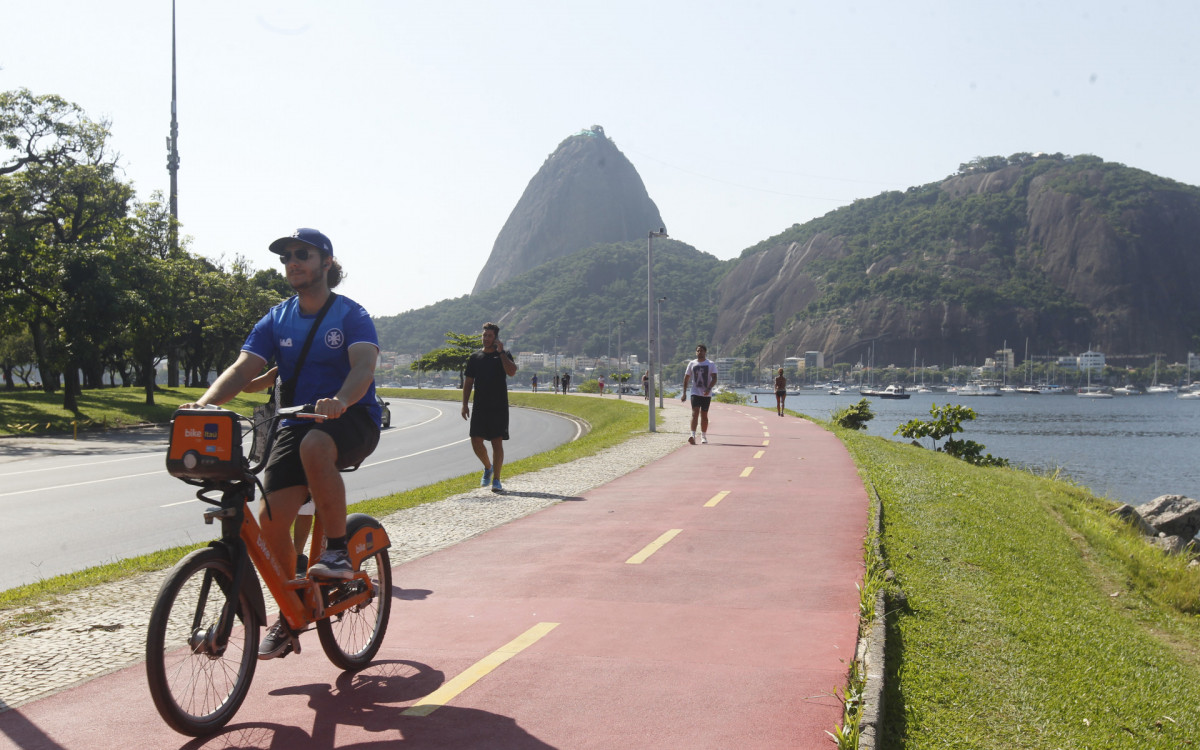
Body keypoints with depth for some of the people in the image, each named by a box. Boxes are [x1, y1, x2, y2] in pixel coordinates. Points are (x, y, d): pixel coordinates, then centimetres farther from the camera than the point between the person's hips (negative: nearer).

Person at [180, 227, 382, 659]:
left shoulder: (351, 315, -5)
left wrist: (341, 400, -44)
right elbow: (243, 369, -3)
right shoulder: (276, 320, 8)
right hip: (297, 423, 4)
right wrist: (206, 402, -23)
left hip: (354, 419, -4)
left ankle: (338, 551, -23)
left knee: (314, 446, -40)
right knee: (271, 521, -12)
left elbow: (363, 366, -22)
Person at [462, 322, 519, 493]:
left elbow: (512, 372, -17)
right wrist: (465, 404, 5)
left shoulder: (504, 356, 3)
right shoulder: (475, 357, 11)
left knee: (497, 442, -4)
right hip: (479, 407, 3)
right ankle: (488, 467, 25)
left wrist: (501, 352, -16)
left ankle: (496, 480, 2)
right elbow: (468, 382, 13)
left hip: (499, 408, -3)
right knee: (476, 441, -2)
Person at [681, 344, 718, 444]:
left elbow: (714, 378, -7)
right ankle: (693, 436, -23)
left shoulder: (711, 364, 0)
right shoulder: (692, 363, 6)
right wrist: (684, 393, 5)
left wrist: (709, 389, -24)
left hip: (706, 394, 0)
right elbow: (686, 378, 10)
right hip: (695, 393, 0)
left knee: (704, 415, 9)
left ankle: (703, 436, 21)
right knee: (695, 413, -14)